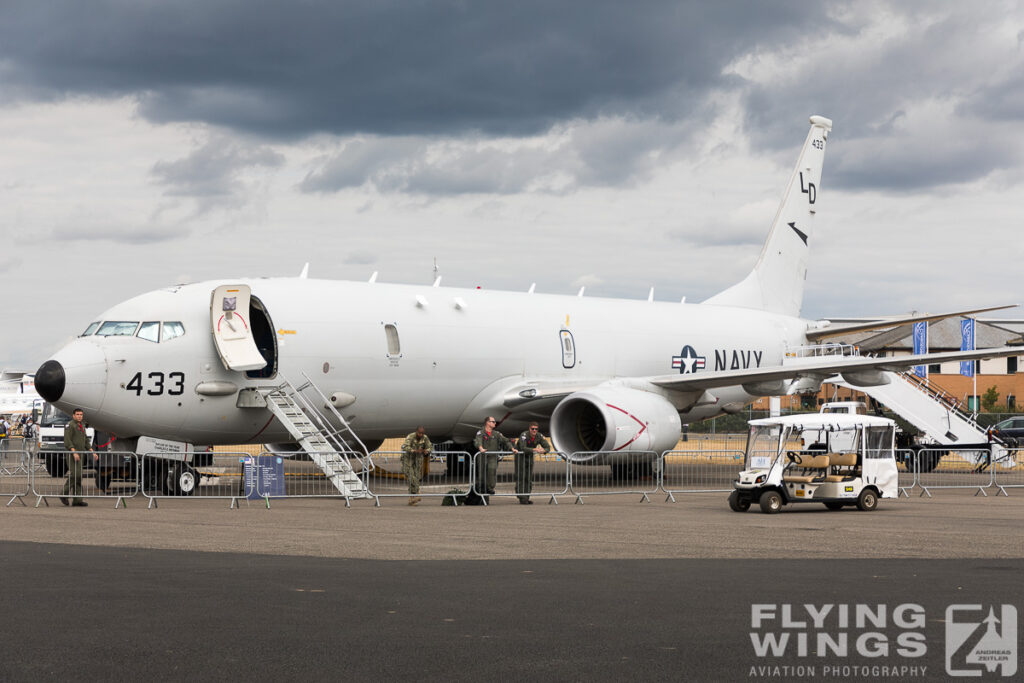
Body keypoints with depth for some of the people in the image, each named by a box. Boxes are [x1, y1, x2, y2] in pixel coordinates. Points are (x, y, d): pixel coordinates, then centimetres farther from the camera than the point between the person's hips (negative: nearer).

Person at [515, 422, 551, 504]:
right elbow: (523, 448, -37)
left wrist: (543, 450, -33)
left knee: (529, 478, 4)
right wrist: (535, 449, -45)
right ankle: (522, 498, -14)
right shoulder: (524, 435, -25)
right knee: (520, 478, -11)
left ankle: (526, 498, 9)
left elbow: (548, 447, -9)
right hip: (520, 456, -5)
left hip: (530, 457, 6)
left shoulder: (539, 436, -9)